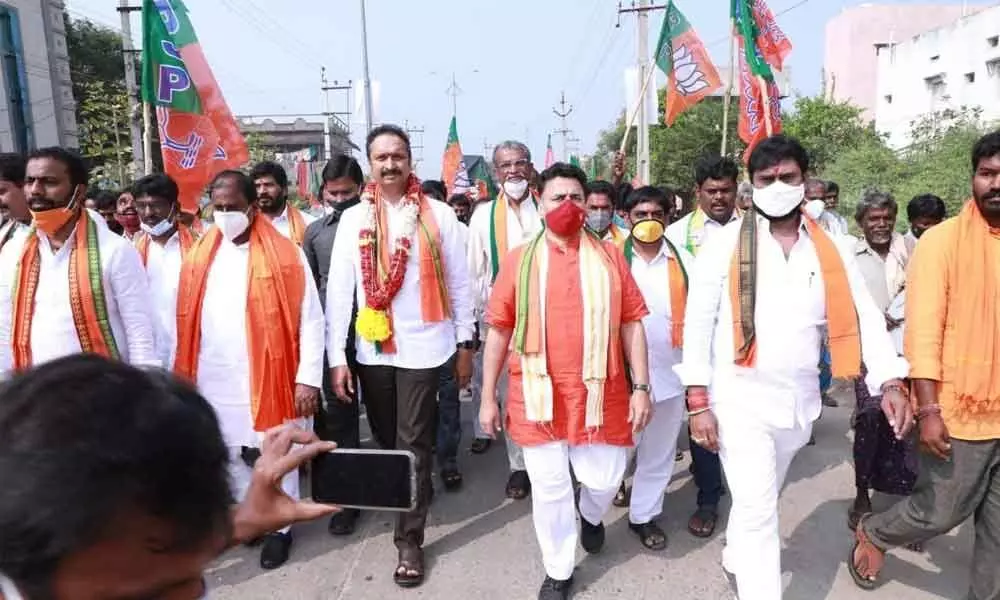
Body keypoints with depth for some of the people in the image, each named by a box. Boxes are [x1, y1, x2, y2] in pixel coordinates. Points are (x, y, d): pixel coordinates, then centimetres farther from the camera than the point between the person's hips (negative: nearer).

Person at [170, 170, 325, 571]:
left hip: (268, 377, -4)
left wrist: (308, 378, -13)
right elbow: (184, 322, 8)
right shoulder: (199, 256, 6)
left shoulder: (285, 254, -8)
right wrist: (182, 373, 6)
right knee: (232, 456, 16)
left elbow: (310, 319, -10)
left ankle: (278, 527, 27)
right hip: (214, 382, 4)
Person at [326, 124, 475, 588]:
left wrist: (464, 344, 1)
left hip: (423, 347, -3)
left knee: (413, 444, 3)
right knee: (385, 438, 17)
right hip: (372, 349, 3)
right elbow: (339, 289, 0)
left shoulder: (439, 215, -3)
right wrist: (337, 356, -4)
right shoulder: (353, 219, 2)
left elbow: (459, 282, 1)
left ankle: (410, 540, 14)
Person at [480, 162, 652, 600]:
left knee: (605, 479, 11)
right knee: (549, 488, 9)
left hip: (600, 394, 1)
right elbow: (498, 331, 1)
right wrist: (488, 398, 0)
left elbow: (631, 324, 3)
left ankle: (591, 515, 48)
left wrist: (641, 387, -1)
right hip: (538, 397, 0)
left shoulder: (609, 256, 2)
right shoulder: (519, 260, -1)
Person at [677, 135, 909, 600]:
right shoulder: (724, 245, -8)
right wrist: (698, 402, -12)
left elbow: (865, 318, 0)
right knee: (757, 510, -4)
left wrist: (891, 382, -15)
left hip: (799, 401, 4)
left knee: (761, 501, 23)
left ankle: (736, 555, 50)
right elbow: (697, 325, -9)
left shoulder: (832, 250, 1)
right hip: (738, 399, -4)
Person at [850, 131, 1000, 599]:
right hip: (959, 412, -4)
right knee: (939, 513, 8)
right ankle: (873, 534, 35)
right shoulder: (943, 240, -8)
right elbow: (923, 331, -12)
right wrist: (928, 410, -17)